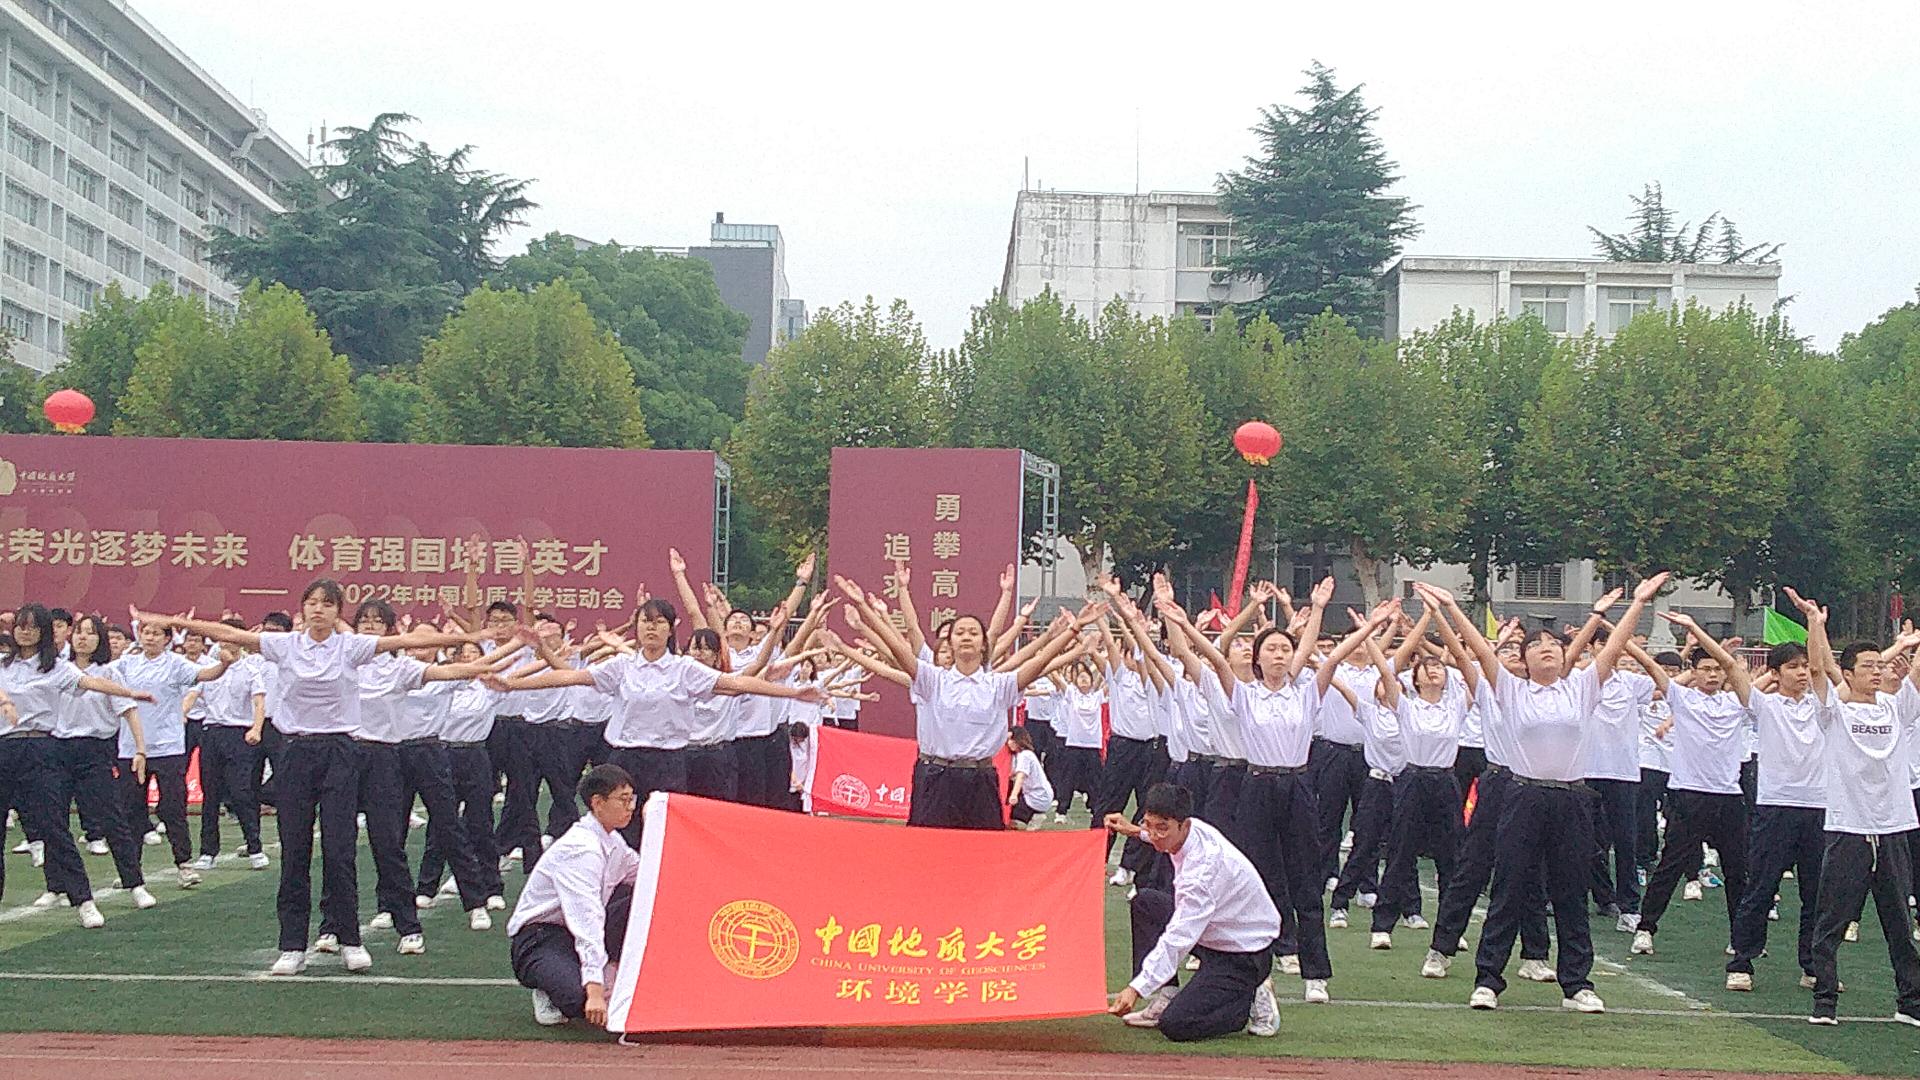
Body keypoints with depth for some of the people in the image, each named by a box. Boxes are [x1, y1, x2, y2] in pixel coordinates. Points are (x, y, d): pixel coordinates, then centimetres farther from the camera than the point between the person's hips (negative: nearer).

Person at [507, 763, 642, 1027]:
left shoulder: (613, 842, 5)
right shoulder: (580, 848, -24)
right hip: (539, 940, -9)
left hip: (578, 934, 9)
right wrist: (595, 989, -41)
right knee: (583, 1001, -35)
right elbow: (586, 917, -34)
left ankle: (611, 974, -6)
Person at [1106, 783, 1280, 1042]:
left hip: (1244, 958, -10)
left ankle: (1252, 1002, 2)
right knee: (1144, 902, 10)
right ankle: (1164, 997, 7)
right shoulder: (1193, 829, -7)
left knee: (1175, 1025, -19)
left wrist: (1136, 989, -41)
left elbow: (1178, 938, -37)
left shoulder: (1204, 867, -33)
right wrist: (1135, 831, 23)